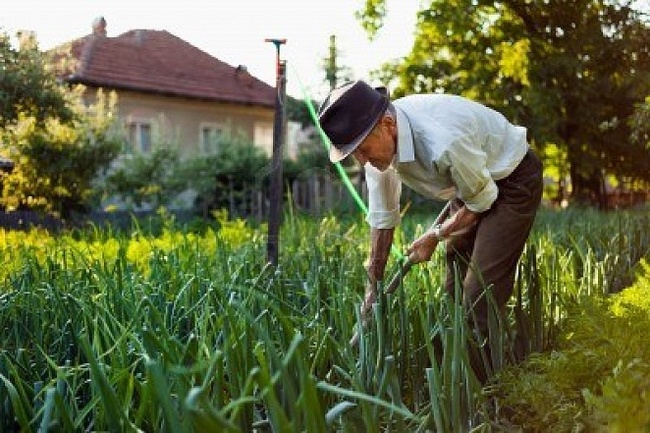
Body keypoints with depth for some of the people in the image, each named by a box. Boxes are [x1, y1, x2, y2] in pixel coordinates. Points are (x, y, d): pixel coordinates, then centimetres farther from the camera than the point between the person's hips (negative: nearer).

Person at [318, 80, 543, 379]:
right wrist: (373, 287, -1)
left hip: (512, 178, -7)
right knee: (454, 287, 12)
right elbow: (382, 218, -6)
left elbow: (483, 200, -22)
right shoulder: (376, 136, -18)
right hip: (468, 183, 7)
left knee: (481, 291, -13)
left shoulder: (442, 142, -41)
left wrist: (435, 237, -13)